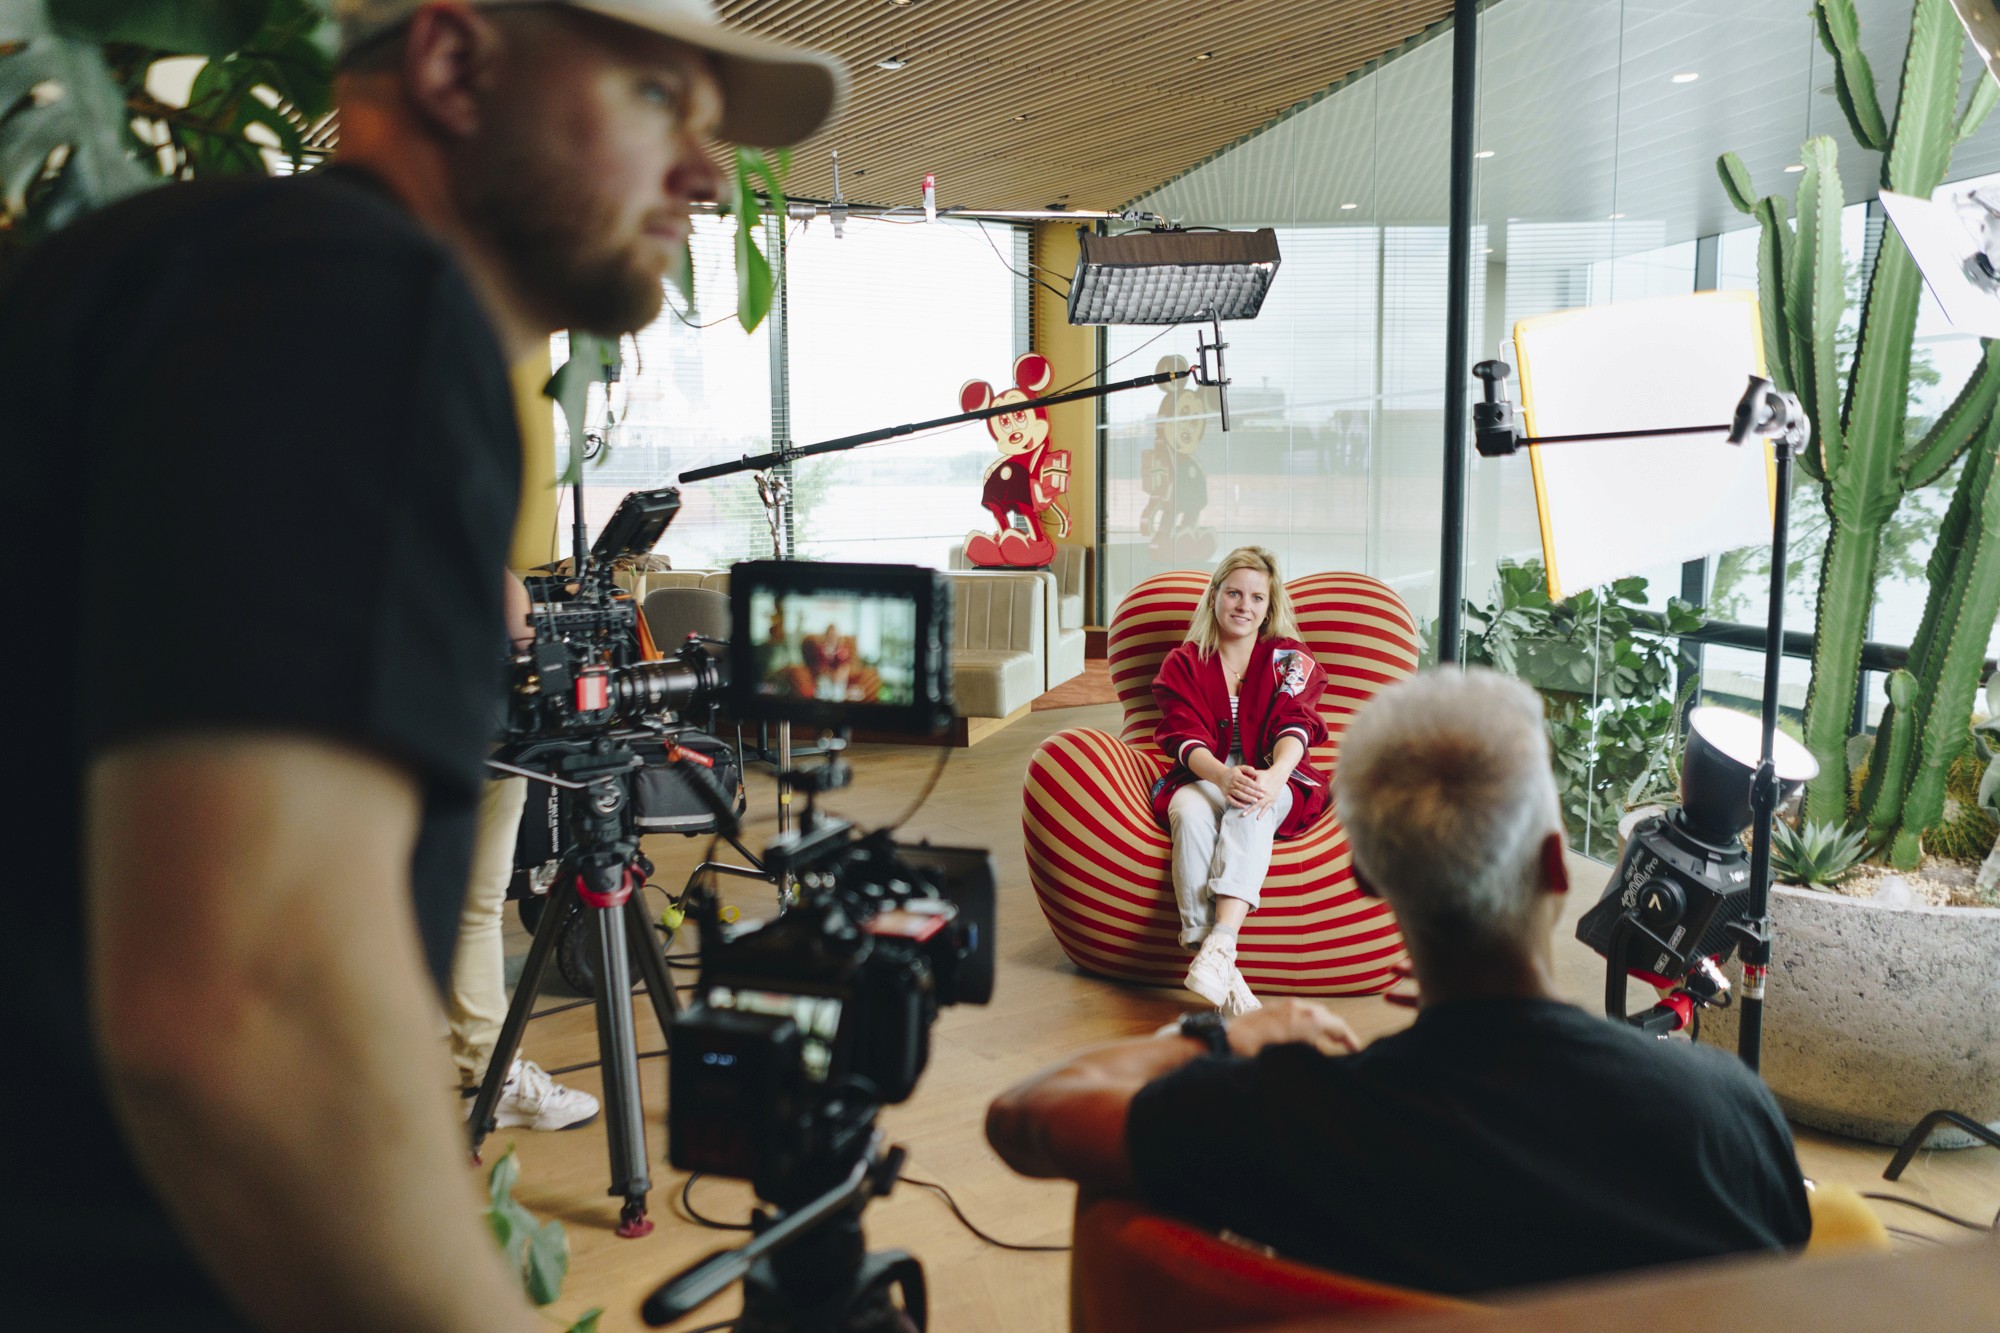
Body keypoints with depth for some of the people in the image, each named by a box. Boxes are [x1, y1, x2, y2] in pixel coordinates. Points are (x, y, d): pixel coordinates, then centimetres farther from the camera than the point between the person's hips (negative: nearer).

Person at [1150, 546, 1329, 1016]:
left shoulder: (1290, 659, 11)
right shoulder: (1183, 663, 12)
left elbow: (1294, 726, -8)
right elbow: (1186, 737, -5)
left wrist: (1273, 777, -32)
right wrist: (1223, 775, -29)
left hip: (1275, 782, 0)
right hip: (1203, 778, 0)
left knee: (1251, 808, -38)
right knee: (1191, 813, -36)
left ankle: (1220, 943, -54)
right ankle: (1223, 975, -46)